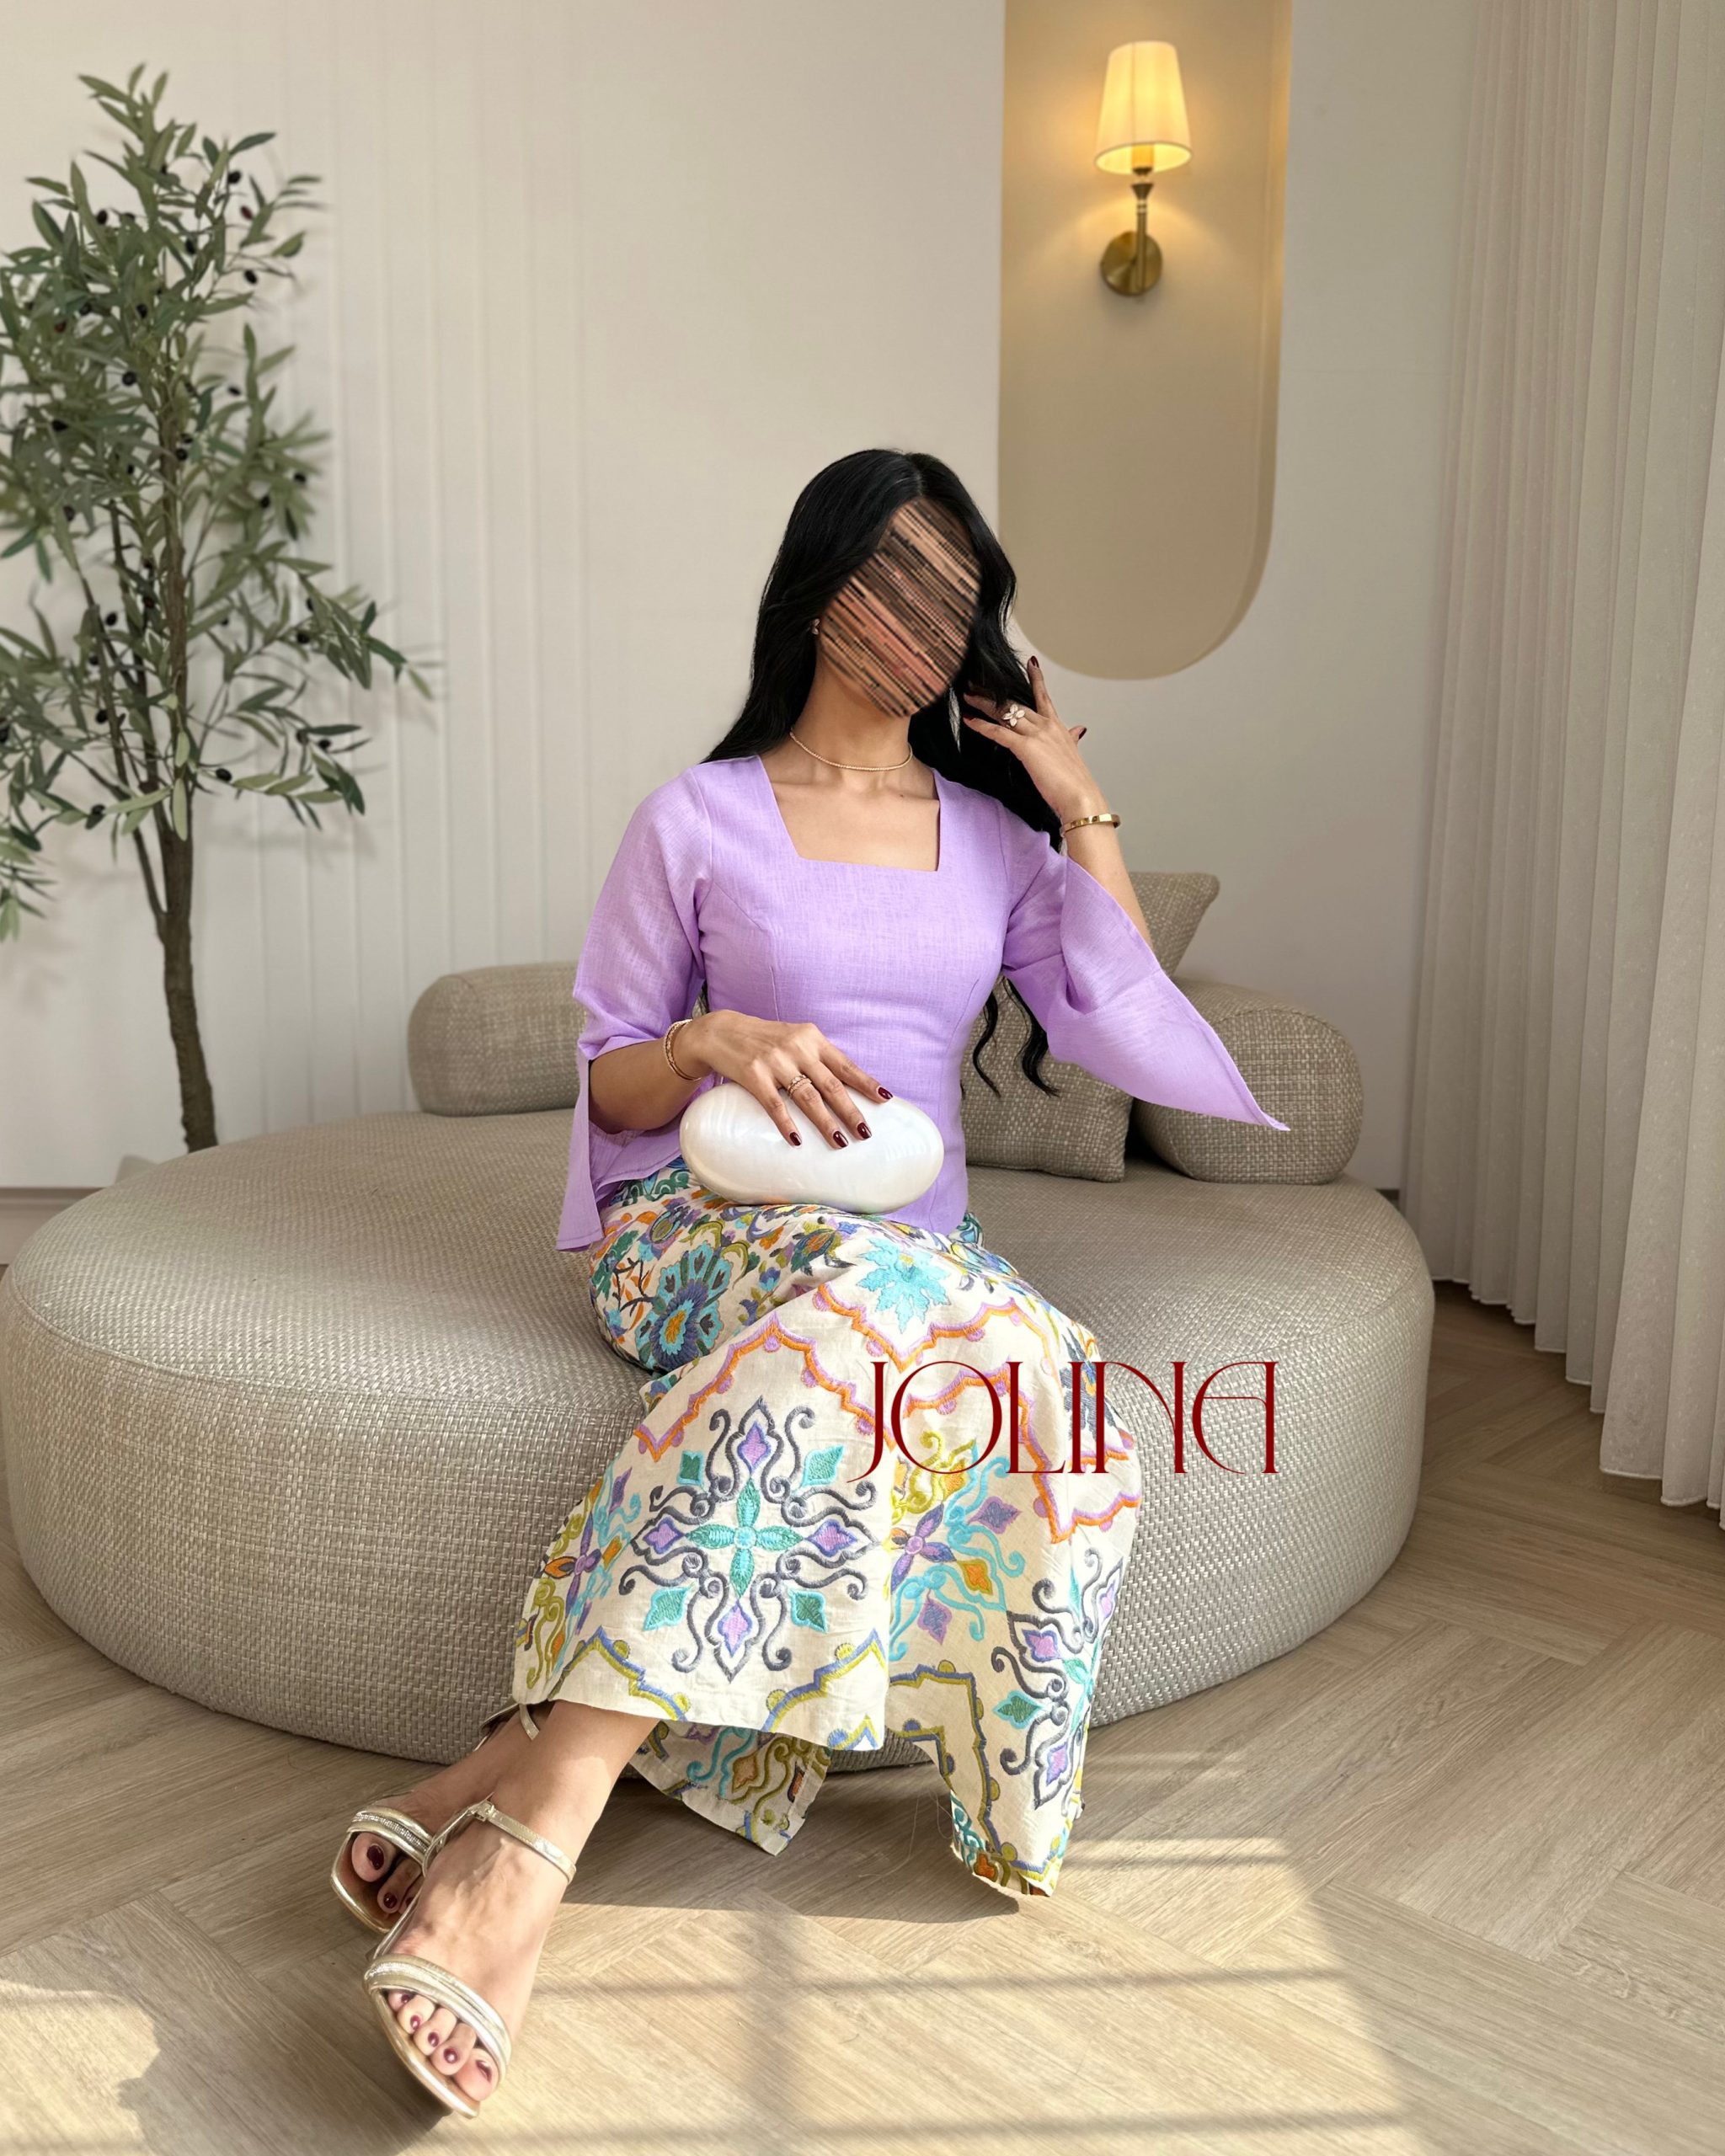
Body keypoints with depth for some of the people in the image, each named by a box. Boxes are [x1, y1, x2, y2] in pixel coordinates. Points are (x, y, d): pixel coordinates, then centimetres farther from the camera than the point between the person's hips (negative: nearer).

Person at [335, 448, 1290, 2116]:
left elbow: (1125, 1036, 7)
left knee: (1058, 1398, -33)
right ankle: (537, 1828, -43)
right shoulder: (698, 821, 7)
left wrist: (1086, 810, 7)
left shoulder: (999, 835, 18)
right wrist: (713, 1045, -13)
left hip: (920, 1249, 4)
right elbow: (608, 1082, 8)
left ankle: (526, 1767, -37)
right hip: (702, 1228, -3)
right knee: (872, 1291, -40)